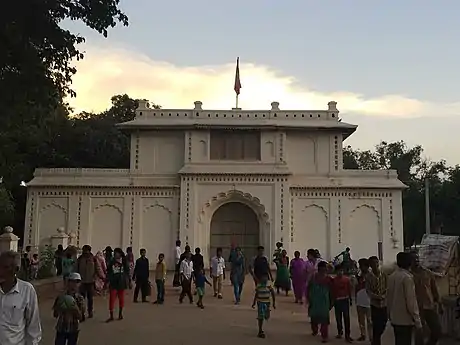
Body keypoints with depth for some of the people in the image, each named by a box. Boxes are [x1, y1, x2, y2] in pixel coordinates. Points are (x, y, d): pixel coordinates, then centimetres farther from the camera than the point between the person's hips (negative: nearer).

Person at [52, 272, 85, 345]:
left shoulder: (80, 298, -7)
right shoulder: (61, 297, -7)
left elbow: (80, 317, -11)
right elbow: (55, 314, -4)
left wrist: (75, 308, -27)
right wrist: (61, 308, -23)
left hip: (74, 329, 0)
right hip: (61, 328, 0)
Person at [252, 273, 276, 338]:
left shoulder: (269, 285, -8)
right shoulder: (258, 285, -8)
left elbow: (273, 294, -1)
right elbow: (256, 294, 5)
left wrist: (274, 303, -1)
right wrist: (254, 303, 9)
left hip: (267, 302, 2)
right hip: (260, 302, -2)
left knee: (267, 317, 5)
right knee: (260, 317, -5)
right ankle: (260, 331, 5)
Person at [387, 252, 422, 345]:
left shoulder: (391, 277, 6)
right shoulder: (407, 277, -17)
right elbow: (411, 301, -18)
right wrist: (418, 322, -14)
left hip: (395, 319, 7)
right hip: (405, 320, -7)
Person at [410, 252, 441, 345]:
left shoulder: (428, 273, 6)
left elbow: (434, 290, 13)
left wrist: (438, 303, 11)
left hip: (430, 307, 4)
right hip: (417, 308, -4)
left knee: (437, 331, 8)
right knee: (419, 334, 3)